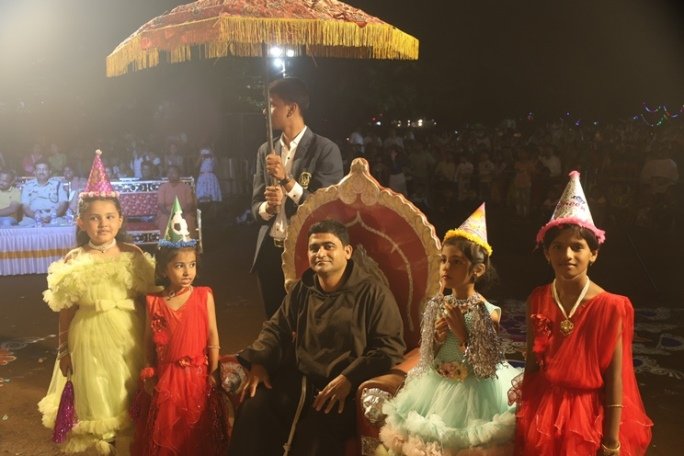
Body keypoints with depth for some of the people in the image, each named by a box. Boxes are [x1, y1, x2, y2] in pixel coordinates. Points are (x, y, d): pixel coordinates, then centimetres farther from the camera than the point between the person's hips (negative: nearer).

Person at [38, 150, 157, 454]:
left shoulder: (133, 255, -4)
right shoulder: (74, 262, -7)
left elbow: (146, 298, 2)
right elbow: (66, 311, -3)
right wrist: (63, 351, 1)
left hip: (130, 334, 2)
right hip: (92, 336, -1)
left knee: (131, 393, 14)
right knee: (99, 394, 12)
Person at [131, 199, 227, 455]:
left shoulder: (204, 296, -7)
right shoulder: (154, 301, -3)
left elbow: (212, 338, -5)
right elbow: (149, 341, 4)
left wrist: (212, 373, -6)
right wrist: (149, 374, 2)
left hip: (197, 376, -1)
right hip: (165, 378, 1)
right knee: (165, 435, 14)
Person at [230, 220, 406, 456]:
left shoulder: (374, 294, -1)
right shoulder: (302, 289, 17)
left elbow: (389, 347, -8)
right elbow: (276, 329, 22)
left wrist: (348, 379, -21)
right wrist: (258, 363, 2)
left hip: (345, 387, -4)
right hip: (296, 379, 5)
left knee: (317, 432, -31)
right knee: (252, 409, -20)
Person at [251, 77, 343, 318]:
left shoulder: (325, 149, -7)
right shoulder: (266, 151, 10)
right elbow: (255, 206, 11)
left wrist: (287, 180, -20)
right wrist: (268, 207, -13)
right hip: (270, 251, 5)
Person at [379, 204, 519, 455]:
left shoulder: (487, 312, -16)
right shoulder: (437, 305, -3)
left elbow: (487, 368, -17)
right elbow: (427, 358, 5)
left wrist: (462, 333, -22)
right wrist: (437, 337, -13)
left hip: (473, 394, -4)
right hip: (436, 390, 5)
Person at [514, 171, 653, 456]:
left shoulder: (610, 307, -15)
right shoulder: (537, 300, -4)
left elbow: (615, 378, -12)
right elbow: (532, 363, 3)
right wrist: (523, 414, 7)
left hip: (589, 415, -3)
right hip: (542, 411, 3)